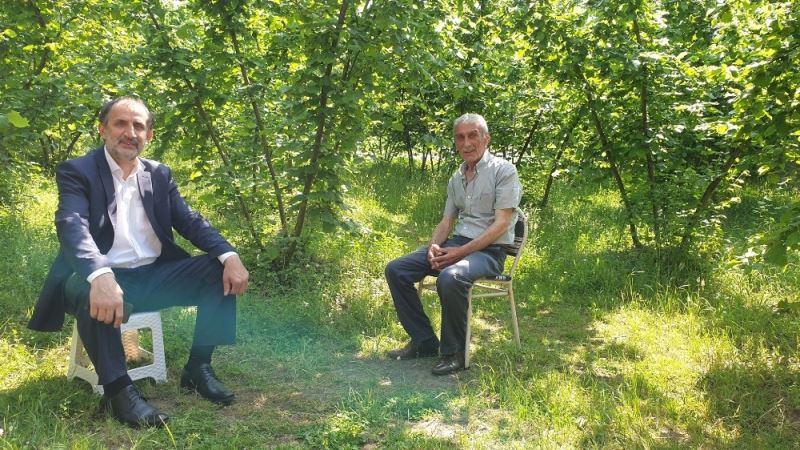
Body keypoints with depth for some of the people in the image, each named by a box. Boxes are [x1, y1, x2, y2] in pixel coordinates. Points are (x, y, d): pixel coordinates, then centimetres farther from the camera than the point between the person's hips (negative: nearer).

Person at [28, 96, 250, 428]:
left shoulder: (159, 174, 12)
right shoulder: (76, 172, -3)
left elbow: (191, 221, 7)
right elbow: (71, 226, -21)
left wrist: (229, 256, -15)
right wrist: (100, 276, -43)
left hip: (155, 276, 5)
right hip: (104, 280, -5)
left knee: (222, 270, -13)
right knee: (87, 290, -39)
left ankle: (198, 368, -4)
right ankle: (117, 389, -22)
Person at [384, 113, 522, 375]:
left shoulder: (503, 171, -5)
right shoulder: (456, 178, 16)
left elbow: (502, 224, -14)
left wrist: (461, 252, -21)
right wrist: (434, 246, -7)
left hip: (489, 249, -7)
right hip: (456, 243, 7)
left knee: (450, 277, -38)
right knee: (396, 270, -8)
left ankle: (454, 352, -18)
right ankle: (424, 342, -1)